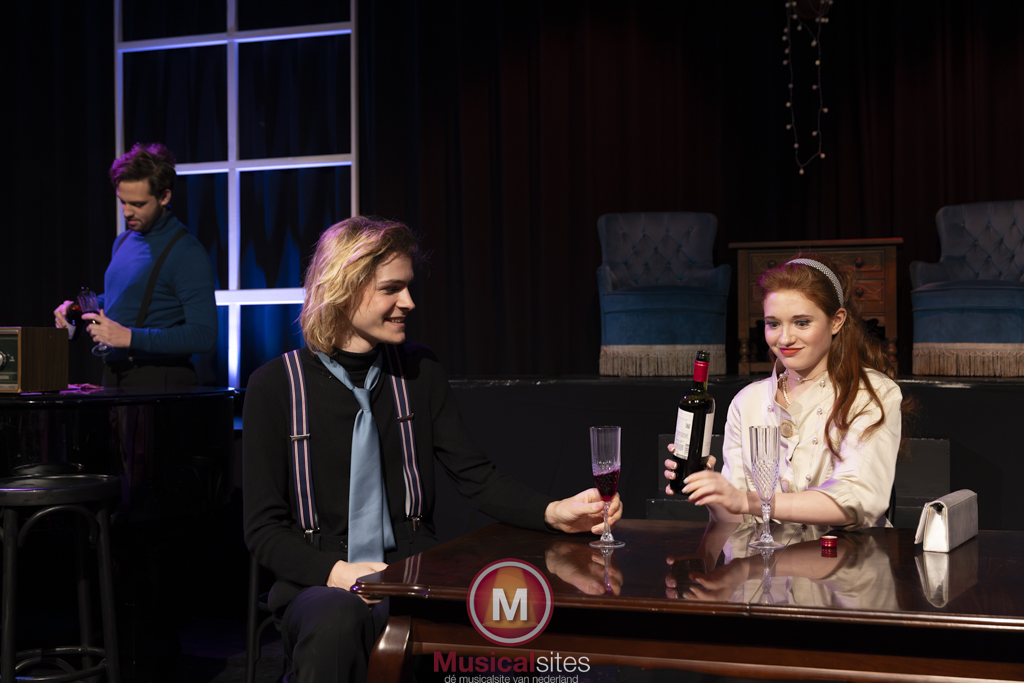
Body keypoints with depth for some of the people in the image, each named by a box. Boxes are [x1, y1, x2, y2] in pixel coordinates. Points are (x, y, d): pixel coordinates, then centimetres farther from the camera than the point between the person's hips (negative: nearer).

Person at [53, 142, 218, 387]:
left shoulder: (187, 253, -15)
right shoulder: (123, 241, 12)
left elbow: (204, 335, -22)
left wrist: (131, 337, -26)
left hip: (159, 381, -7)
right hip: (113, 376, 7)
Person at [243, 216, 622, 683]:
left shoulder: (419, 370, 10)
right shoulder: (276, 386, -1)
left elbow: (474, 476, 7)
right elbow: (263, 528, -2)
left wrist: (552, 512, -12)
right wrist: (335, 572, -20)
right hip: (320, 586, -3)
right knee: (336, 620, -40)